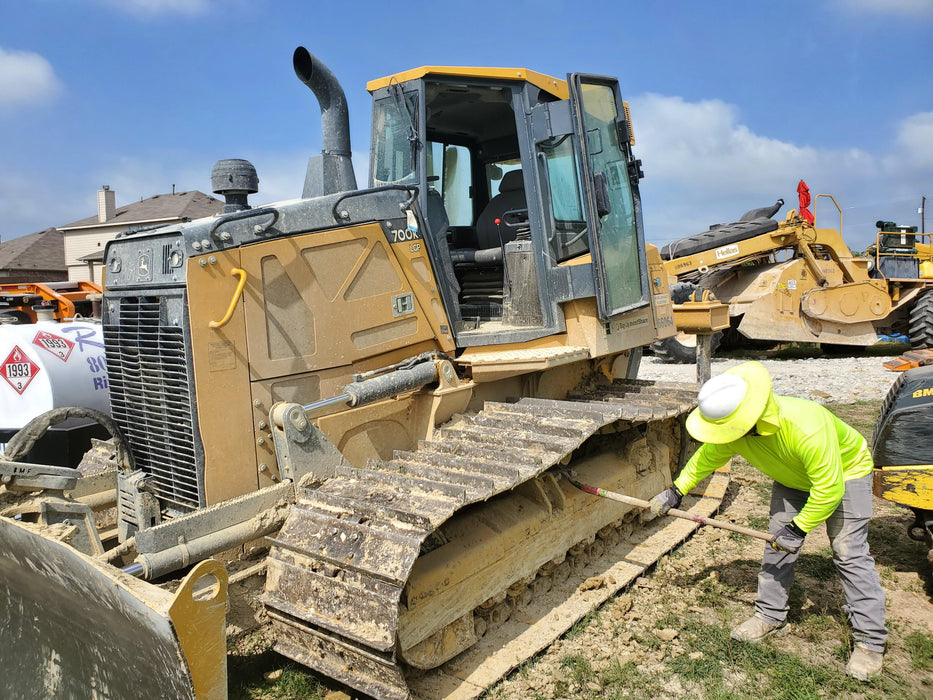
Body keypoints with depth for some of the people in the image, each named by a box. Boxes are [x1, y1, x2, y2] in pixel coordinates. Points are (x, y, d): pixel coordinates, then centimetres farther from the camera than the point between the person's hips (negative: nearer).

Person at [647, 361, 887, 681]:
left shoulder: (806, 429, -46)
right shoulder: (732, 430, -26)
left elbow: (829, 489, -34)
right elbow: (706, 457, -3)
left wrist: (799, 527, -24)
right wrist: (676, 490, -1)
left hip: (844, 472, -6)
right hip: (792, 478, 6)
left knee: (849, 553, -9)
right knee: (777, 545, 3)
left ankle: (870, 639, 3)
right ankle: (771, 616, 18)